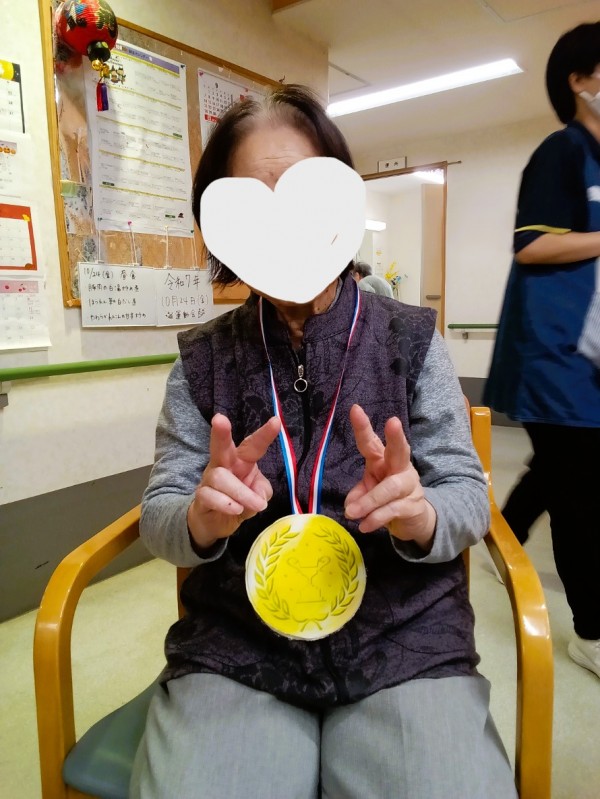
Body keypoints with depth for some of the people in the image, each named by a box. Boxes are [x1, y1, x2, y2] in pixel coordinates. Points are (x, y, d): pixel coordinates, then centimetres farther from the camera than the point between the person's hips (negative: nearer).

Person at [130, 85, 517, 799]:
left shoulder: (412, 339, 0)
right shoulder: (202, 359, 3)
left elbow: (469, 498, 1)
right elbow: (158, 521, 3)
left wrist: (419, 515, -21)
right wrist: (203, 517, -20)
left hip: (404, 641, 0)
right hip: (233, 651, 1)